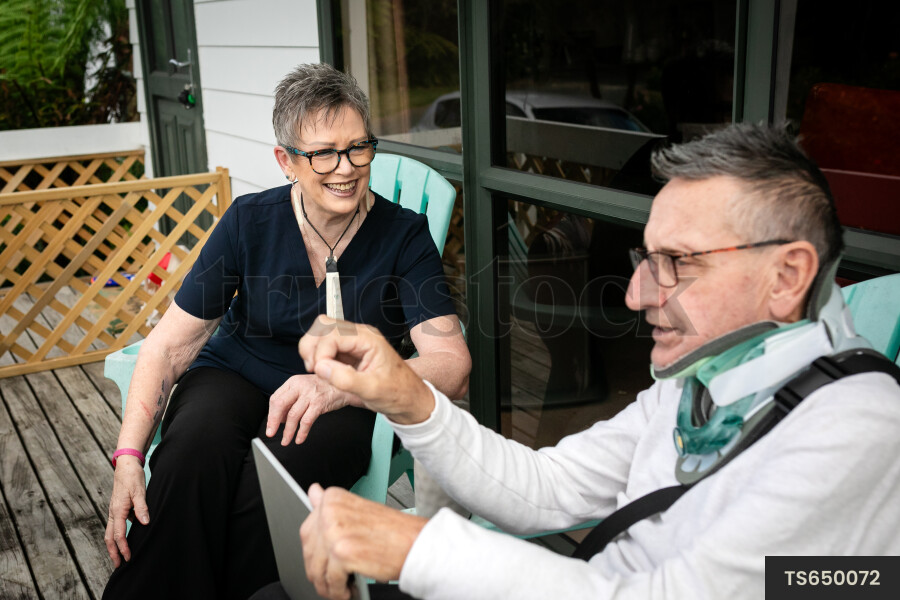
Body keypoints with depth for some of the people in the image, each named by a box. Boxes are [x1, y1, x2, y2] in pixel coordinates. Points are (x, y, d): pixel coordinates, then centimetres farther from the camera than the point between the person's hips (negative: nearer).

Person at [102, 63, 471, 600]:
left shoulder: (404, 235, -8)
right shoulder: (249, 221, -4)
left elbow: (453, 366, -17)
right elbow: (169, 344, -3)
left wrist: (339, 387, -34)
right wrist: (129, 455, -17)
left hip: (343, 401, -1)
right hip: (237, 375, 2)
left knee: (282, 464, -35)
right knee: (196, 449, -33)